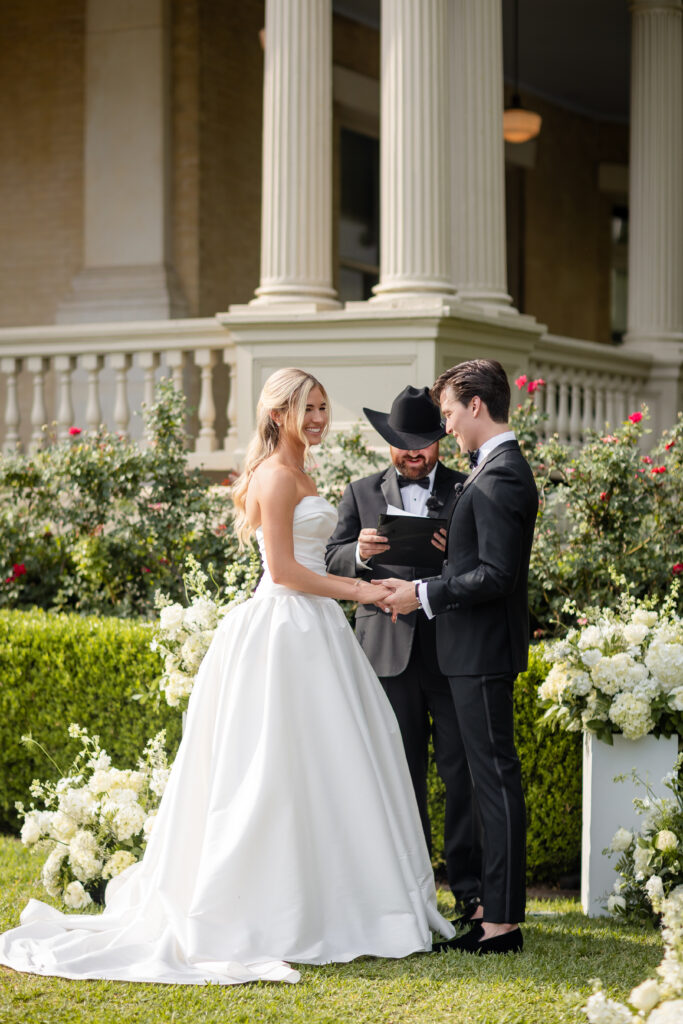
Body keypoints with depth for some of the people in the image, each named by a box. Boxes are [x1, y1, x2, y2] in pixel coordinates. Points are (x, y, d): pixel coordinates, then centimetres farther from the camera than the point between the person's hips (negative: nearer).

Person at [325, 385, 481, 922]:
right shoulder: (363, 493, 12)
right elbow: (332, 560, 7)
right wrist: (360, 552, -14)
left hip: (454, 650, -1)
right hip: (390, 650, 1)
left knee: (463, 769, -3)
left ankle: (469, 886, 4)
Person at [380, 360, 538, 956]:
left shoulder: (500, 477, -18)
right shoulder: (498, 468, 15)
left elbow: (496, 575, -22)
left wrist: (424, 594, -14)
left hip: (484, 650, -11)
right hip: (478, 648, 11)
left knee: (496, 777, -6)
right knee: (491, 777, 14)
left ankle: (503, 923, -2)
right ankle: (497, 906, 21)